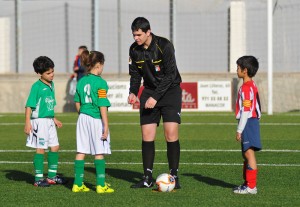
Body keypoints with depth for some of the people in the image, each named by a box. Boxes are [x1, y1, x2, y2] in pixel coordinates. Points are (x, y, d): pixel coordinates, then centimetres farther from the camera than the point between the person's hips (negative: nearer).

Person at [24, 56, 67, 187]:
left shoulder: (51, 85, 10)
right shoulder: (37, 86, -13)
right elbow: (29, 105, -14)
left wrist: (54, 119, 27)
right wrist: (27, 123, -20)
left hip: (49, 121, 8)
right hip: (39, 121, -8)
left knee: (55, 147, 11)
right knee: (40, 149, -4)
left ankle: (52, 176, 22)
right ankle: (38, 179, 3)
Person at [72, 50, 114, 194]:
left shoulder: (81, 82, 6)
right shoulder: (100, 83, -12)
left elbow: (77, 103, 13)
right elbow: (103, 106, -14)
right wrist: (106, 126, -12)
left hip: (83, 118, 6)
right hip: (96, 119, -6)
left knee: (81, 152, 8)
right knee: (99, 153, 2)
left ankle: (78, 184, 10)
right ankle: (101, 184, 6)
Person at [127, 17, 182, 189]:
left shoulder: (164, 46, -20)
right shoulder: (134, 49, -2)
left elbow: (170, 75, -21)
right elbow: (135, 74, 9)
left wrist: (155, 97, -25)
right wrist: (133, 92, -9)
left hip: (170, 91, -5)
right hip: (149, 91, 5)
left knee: (171, 134, -13)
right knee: (147, 135, -1)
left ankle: (174, 176, -4)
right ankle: (148, 178, 5)